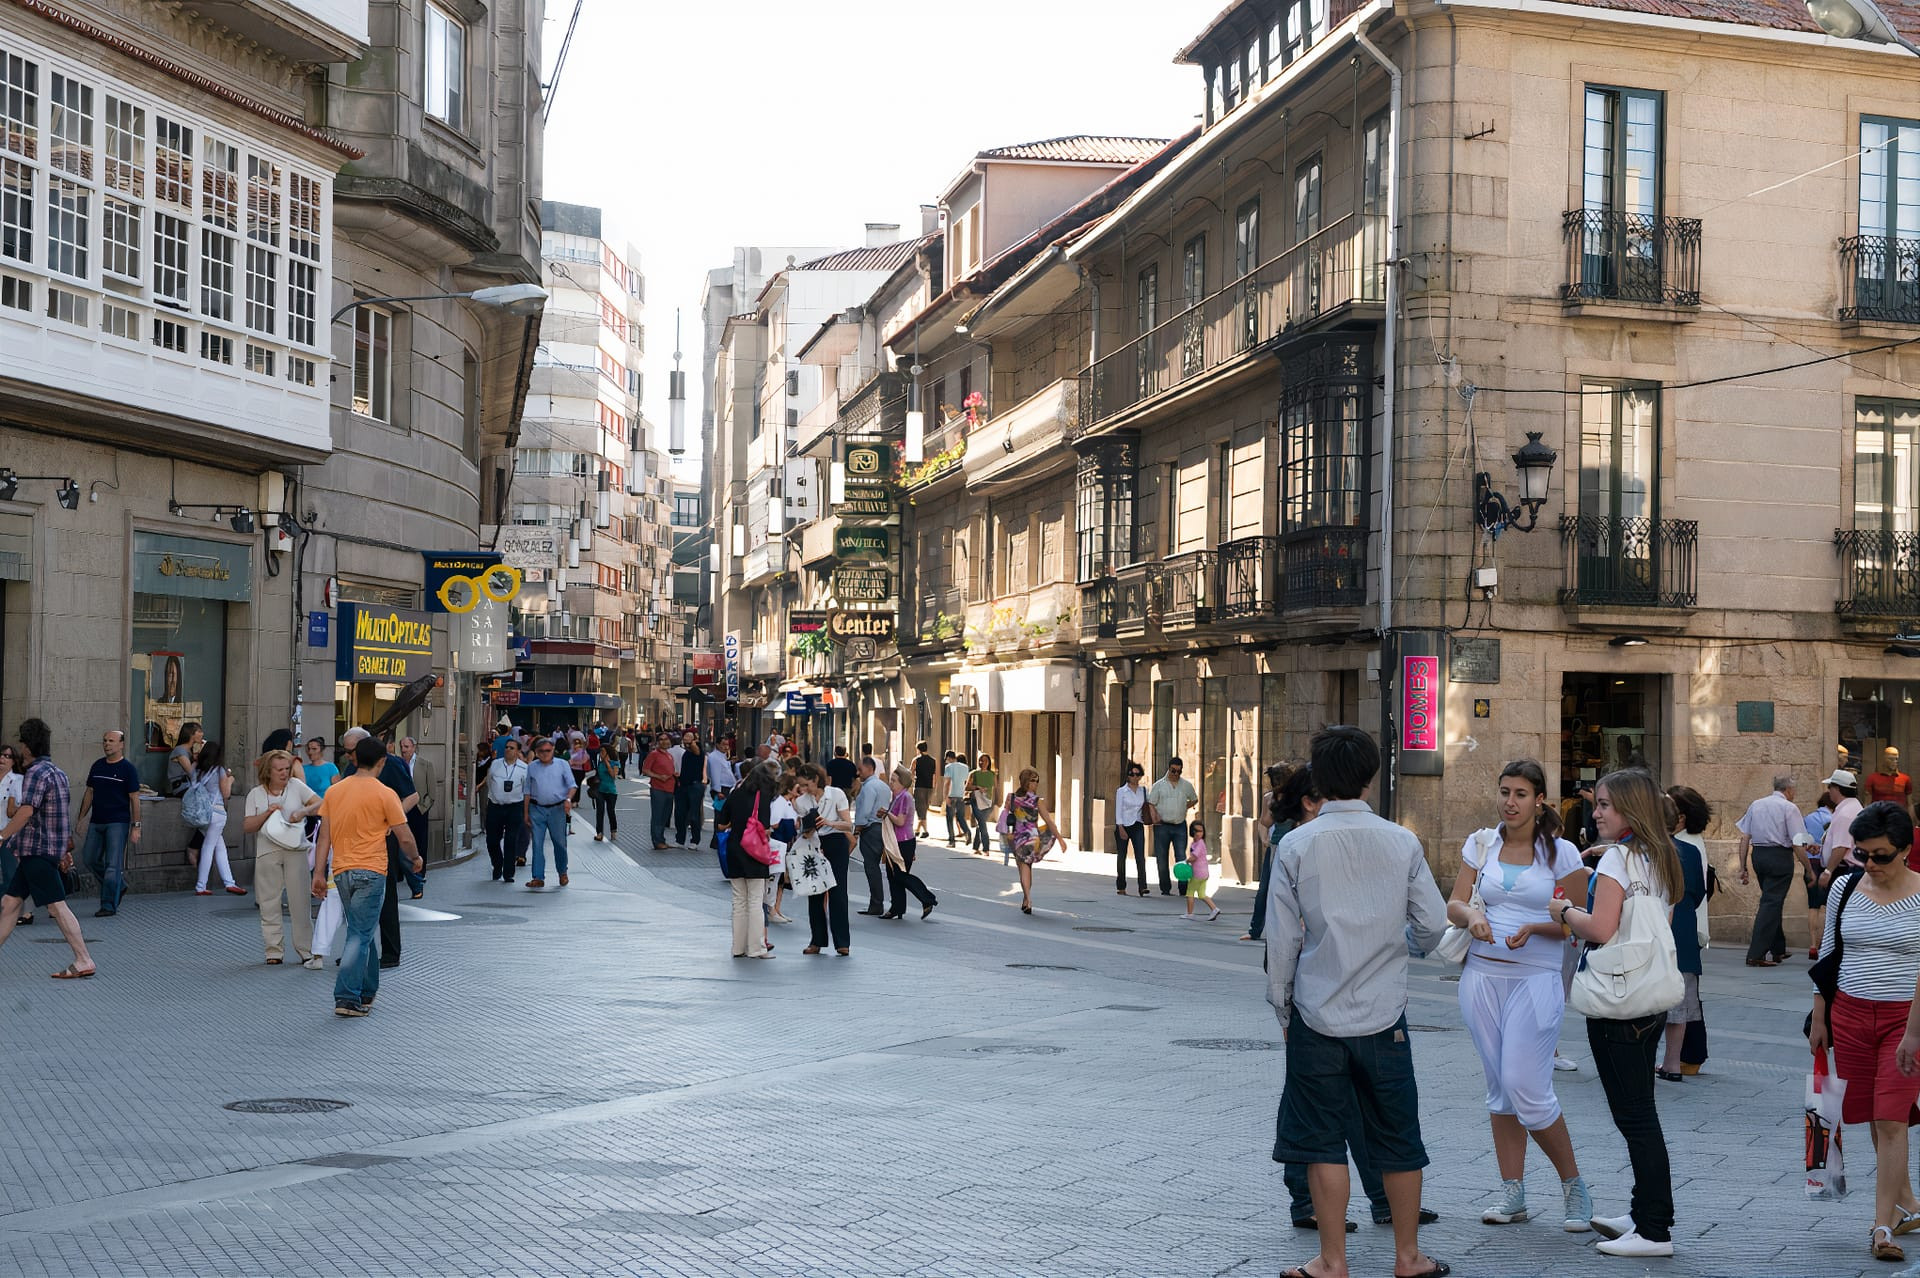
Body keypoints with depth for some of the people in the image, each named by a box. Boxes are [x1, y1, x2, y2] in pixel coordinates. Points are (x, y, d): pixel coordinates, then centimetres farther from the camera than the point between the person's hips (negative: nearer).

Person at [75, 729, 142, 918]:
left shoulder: (128, 768, -5)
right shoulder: (97, 766, 11)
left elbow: (134, 799, -7)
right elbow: (89, 793, 18)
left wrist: (136, 827, -11)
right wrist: (81, 818, 13)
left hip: (118, 823, -6)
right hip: (97, 822, 7)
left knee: (113, 865, -7)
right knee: (89, 859, 8)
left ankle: (109, 906, -1)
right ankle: (119, 886, 25)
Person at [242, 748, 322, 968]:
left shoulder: (296, 786, 6)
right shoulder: (256, 794, 8)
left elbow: (320, 804, 1)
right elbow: (247, 826, 4)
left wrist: (303, 812, -16)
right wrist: (267, 813, -10)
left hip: (296, 851, -1)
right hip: (267, 852, 1)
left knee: (300, 902, -3)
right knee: (269, 903, 3)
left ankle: (306, 950, 2)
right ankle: (274, 950, 11)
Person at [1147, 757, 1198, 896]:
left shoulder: (1187, 785, 9)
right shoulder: (1159, 785, 3)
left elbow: (1194, 799, 24)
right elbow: (1151, 803, 0)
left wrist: (1184, 808, 9)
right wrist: (1154, 815, -18)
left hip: (1180, 826, 1)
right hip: (1162, 826, -1)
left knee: (1181, 858, -7)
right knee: (1162, 859, 3)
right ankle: (1165, 889, 12)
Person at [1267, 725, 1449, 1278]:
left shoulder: (1296, 845, -7)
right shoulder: (1402, 842, -4)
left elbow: (1282, 937, -5)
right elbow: (1433, 926, -1)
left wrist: (1281, 1004, 8)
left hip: (1318, 1014, -1)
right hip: (1384, 1014, 1)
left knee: (1323, 1141, 7)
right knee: (1398, 1139, 14)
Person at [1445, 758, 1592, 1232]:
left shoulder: (1561, 853, -3)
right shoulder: (1481, 844, 8)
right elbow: (1454, 903, 5)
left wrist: (1533, 929, -18)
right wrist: (1471, 915, -17)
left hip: (1536, 979, -4)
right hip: (1482, 976, 4)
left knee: (1526, 1087, -10)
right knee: (1499, 1087, 8)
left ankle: (1574, 1186, 9)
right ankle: (1512, 1194, 16)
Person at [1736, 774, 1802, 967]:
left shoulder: (1755, 805, 11)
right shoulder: (1789, 808, -5)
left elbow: (1744, 838, 8)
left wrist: (1743, 867, 11)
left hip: (1757, 855, 6)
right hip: (1780, 856, -6)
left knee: (1771, 900, 20)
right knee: (1772, 903, -4)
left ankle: (1778, 950, 29)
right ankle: (1756, 954, -11)